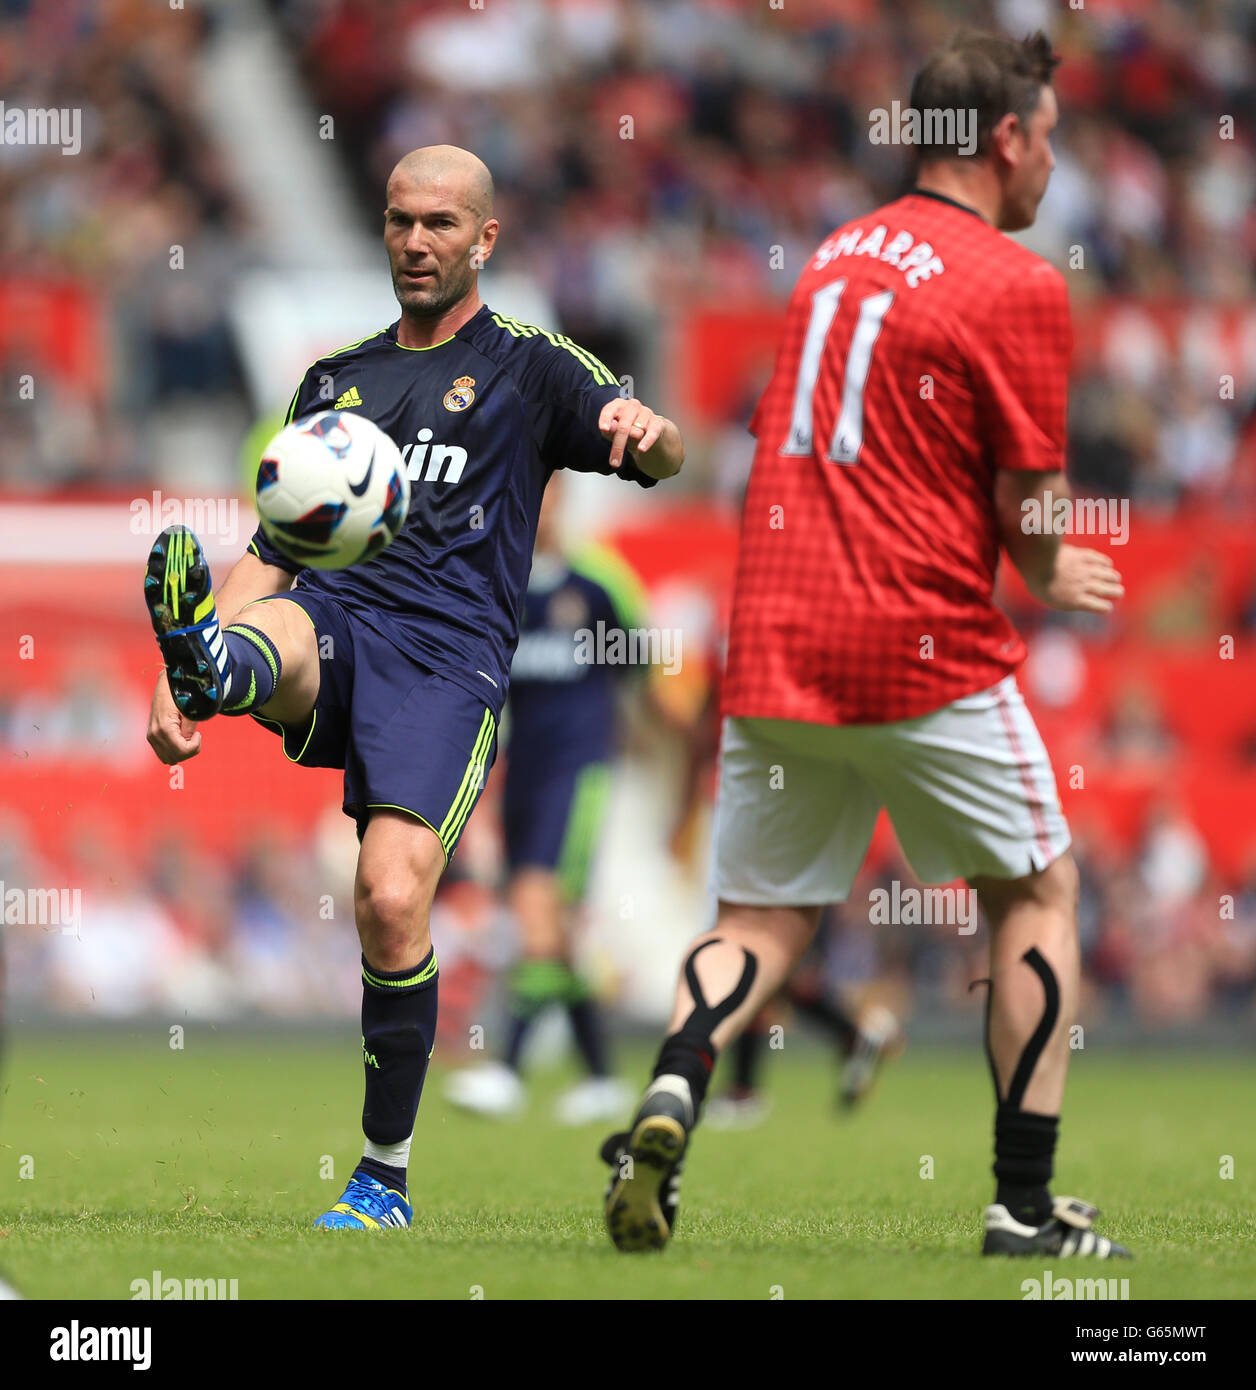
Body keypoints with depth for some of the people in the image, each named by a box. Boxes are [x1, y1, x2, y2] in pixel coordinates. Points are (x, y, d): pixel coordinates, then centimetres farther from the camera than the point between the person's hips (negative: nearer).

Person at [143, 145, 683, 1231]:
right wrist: (183, 684, 16)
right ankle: (209, 665, -74)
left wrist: (647, 430, -27)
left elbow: (661, 457, -1)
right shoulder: (335, 379, 27)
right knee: (273, 637, -35)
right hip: (332, 619, 4)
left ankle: (385, 1180, -7)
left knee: (392, 901, -20)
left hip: (448, 648, -4)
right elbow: (273, 553, 29)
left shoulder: (529, 368, 15)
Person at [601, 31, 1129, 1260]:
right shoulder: (1017, 284, -7)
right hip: (921, 647, -5)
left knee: (759, 924, 12)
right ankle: (1024, 1204, 10)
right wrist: (1051, 579, 16)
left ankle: (673, 1092, -18)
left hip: (772, 644, 6)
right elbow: (1030, 507, -9)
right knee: (1037, 890, 12)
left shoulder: (835, 256, 14)